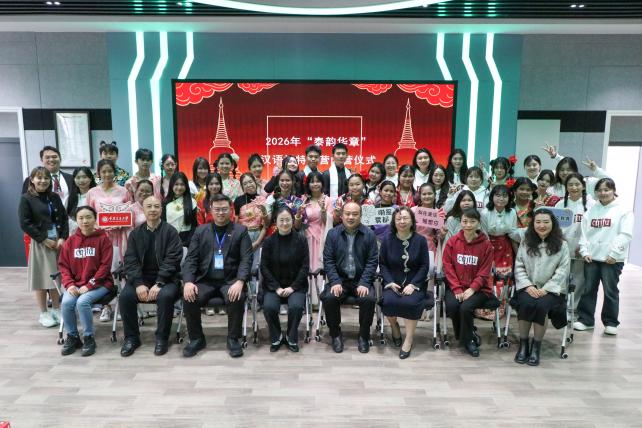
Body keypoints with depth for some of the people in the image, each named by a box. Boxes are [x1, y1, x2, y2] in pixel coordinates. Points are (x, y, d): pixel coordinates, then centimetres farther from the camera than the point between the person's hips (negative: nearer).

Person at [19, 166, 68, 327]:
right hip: (39, 243, -4)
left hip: (58, 241, 4)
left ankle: (57, 310, 20)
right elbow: (24, 224, -10)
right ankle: (43, 313, 14)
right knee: (41, 278, 3)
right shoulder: (26, 199, -3)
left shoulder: (55, 197, 9)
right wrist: (44, 240, -13)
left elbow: (64, 219, 7)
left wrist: (63, 238, -7)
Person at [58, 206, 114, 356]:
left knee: (82, 302, -29)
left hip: (99, 284, -4)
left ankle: (88, 338, -9)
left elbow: (105, 266, -10)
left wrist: (89, 285, -16)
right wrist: (69, 284, -9)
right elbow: (63, 265, 8)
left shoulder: (103, 239, -6)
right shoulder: (70, 241, 6)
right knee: (66, 302, -23)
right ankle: (72, 337, 0)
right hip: (76, 284, 4)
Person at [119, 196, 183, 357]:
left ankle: (162, 338, -11)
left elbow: (172, 259, -10)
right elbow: (130, 260, 2)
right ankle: (131, 337, -2)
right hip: (141, 278, 3)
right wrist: (139, 284, -14)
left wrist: (159, 284, -20)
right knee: (125, 296, -23)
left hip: (165, 279, -3)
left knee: (165, 296, -32)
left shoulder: (170, 231, -1)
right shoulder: (135, 233, 10)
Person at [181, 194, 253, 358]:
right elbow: (191, 259, 6)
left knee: (237, 298, -31)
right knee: (189, 298, -24)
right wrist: (188, 281, -13)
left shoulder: (240, 230, 6)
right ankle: (196, 339, 1)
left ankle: (233, 339, -6)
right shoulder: (200, 231, 13)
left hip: (230, 280, -2)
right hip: (205, 280, 2)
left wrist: (239, 282, -22)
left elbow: (246, 259, -4)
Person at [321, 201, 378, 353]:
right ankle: (335, 333, 0)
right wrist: (335, 282, -15)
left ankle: (364, 335, -1)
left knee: (369, 299, -28)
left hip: (361, 280, -1)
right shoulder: (332, 234, 2)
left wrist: (364, 283, -15)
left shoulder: (369, 234, -1)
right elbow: (328, 260, -1)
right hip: (340, 279, 1)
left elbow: (372, 261, -3)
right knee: (329, 298, -26)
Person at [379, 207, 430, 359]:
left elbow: (424, 266, -2)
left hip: (415, 283, -1)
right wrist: (390, 282, -11)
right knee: (388, 301, -27)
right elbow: (382, 264, 3)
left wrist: (412, 284, -14)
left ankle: (409, 339, -12)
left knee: (410, 302, -30)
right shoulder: (387, 239, 0)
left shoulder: (420, 240, -2)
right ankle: (394, 326, 8)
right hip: (393, 282, 1)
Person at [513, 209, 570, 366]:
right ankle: (523, 344, -12)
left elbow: (562, 271, -3)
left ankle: (536, 347, -13)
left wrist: (546, 289, -13)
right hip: (528, 287, 1)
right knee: (526, 304, -30)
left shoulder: (561, 245, 3)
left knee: (541, 306, -31)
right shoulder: (525, 243, 9)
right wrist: (528, 286, -10)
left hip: (551, 289, -1)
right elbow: (519, 267, 5)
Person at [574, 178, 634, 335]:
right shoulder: (591, 210, 10)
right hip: (591, 257, 4)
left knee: (610, 291, 5)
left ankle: (610, 322, 18)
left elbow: (625, 235, -10)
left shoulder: (623, 210, -3)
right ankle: (585, 320, 18)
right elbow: (584, 232, 9)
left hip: (612, 259, -4)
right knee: (588, 289, 8)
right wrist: (584, 251, -2)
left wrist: (613, 254, -15)